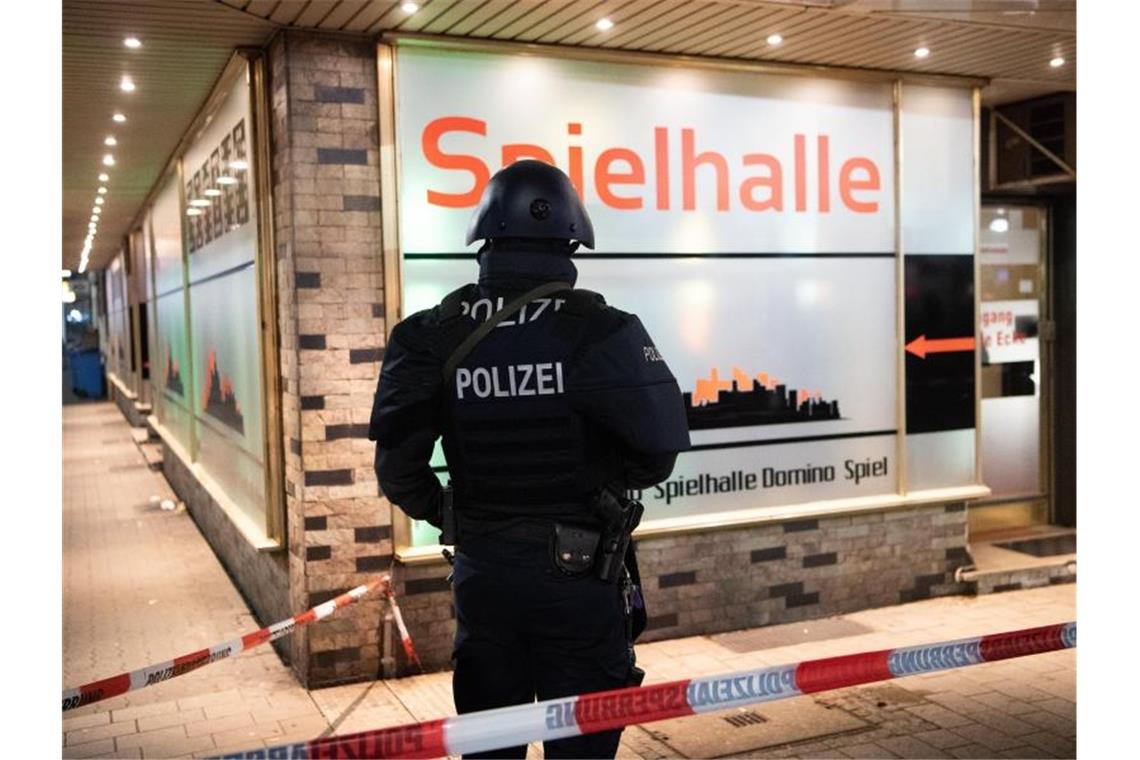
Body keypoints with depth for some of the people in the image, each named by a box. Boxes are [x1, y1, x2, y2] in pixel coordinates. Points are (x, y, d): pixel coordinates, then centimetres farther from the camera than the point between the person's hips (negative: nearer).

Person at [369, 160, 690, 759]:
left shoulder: (434, 336, -6)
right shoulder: (599, 331, -15)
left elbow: (397, 462, -7)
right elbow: (659, 446, -15)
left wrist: (442, 513, 12)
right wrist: (600, 481, 5)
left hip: (482, 571, 3)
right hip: (577, 574, -3)